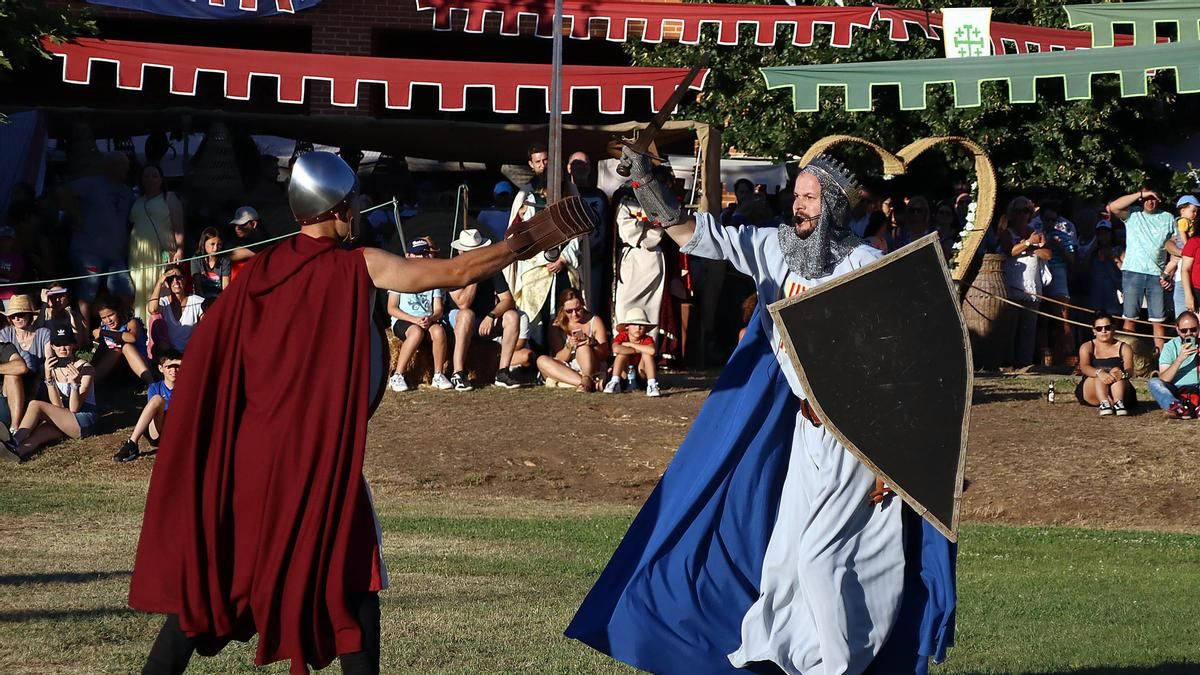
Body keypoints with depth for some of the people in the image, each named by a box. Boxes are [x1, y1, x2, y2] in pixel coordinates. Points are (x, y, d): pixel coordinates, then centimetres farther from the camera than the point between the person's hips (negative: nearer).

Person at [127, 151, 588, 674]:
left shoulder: (259, 271, 5)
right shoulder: (358, 267, -7)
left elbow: (212, 355, 7)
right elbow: (457, 273, -7)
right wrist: (527, 243, 3)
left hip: (245, 454, 4)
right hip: (316, 456, -4)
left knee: (206, 574, 11)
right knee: (353, 582, 6)